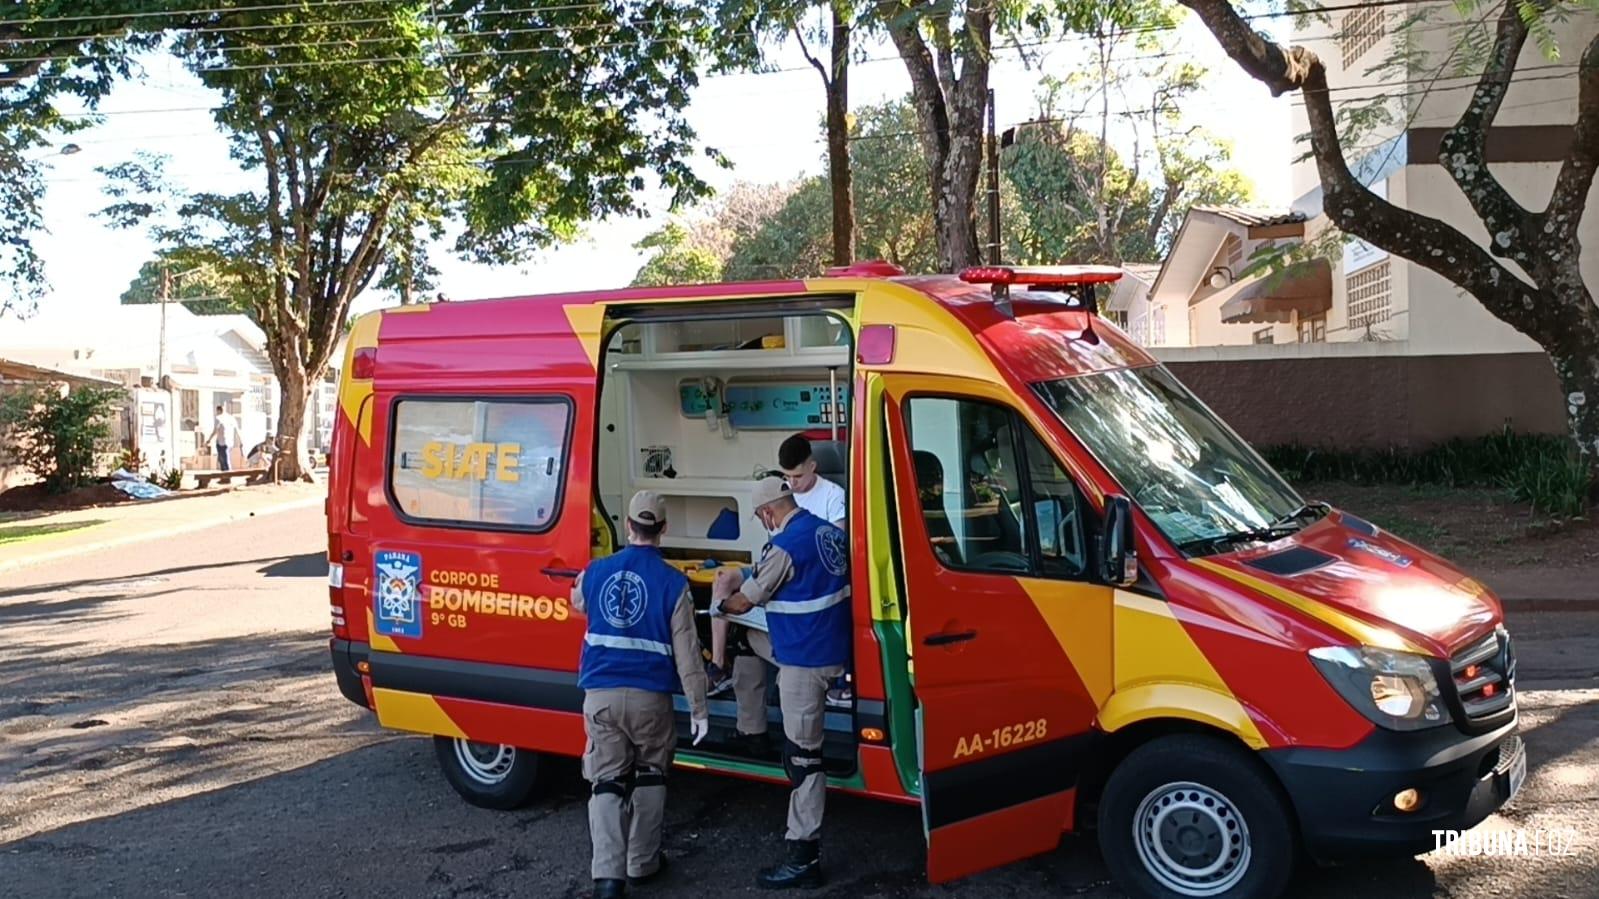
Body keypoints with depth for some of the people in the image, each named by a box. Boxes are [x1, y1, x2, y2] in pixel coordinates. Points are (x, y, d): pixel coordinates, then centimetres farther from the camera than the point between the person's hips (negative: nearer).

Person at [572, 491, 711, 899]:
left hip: (600, 695, 2)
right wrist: (698, 708, -1)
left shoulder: (596, 571, -1)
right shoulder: (672, 582, -10)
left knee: (607, 781, 5)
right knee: (649, 778, 17)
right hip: (649, 697, -2)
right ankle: (643, 863, 25)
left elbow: (577, 603, 24)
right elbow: (686, 652, -9)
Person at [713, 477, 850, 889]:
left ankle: (805, 857, 0)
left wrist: (719, 604, 14)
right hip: (833, 649, 9)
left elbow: (743, 603, -9)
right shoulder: (831, 532, 7)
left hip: (805, 661, -9)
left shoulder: (785, 545, -18)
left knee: (803, 755, -4)